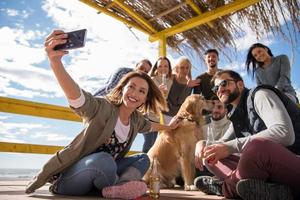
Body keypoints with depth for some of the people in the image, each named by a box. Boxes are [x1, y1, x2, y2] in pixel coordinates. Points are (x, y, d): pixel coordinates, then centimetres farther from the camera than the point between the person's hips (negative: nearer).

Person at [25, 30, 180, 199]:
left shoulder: (136, 119, 2)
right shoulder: (103, 108, -21)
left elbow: (148, 125, 27)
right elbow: (76, 96, -41)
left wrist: (168, 127, 41)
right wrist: (55, 60, -58)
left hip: (100, 171, 8)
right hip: (68, 178, -8)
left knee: (143, 159, 5)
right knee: (103, 160, -38)